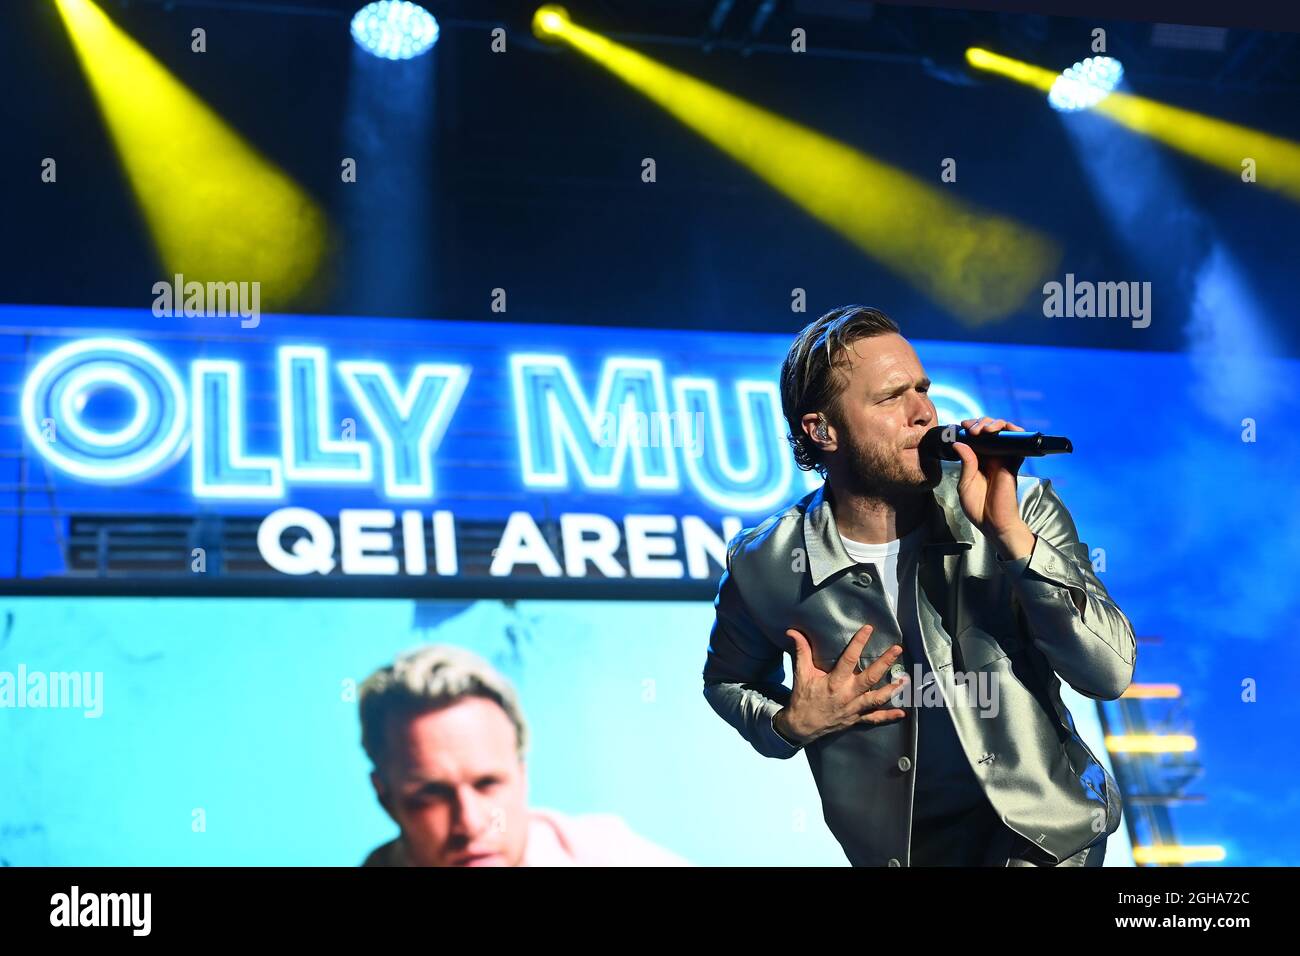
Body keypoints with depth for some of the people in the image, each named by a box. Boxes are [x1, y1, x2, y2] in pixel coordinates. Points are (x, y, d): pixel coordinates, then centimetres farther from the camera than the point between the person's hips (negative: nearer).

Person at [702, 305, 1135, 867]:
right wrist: (791, 725, -9)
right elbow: (727, 681, 12)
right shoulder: (765, 566, -9)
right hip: (895, 846, 2)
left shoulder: (1020, 509, -10)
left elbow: (1111, 672, -18)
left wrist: (1008, 533, -27)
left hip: (1039, 826, -2)